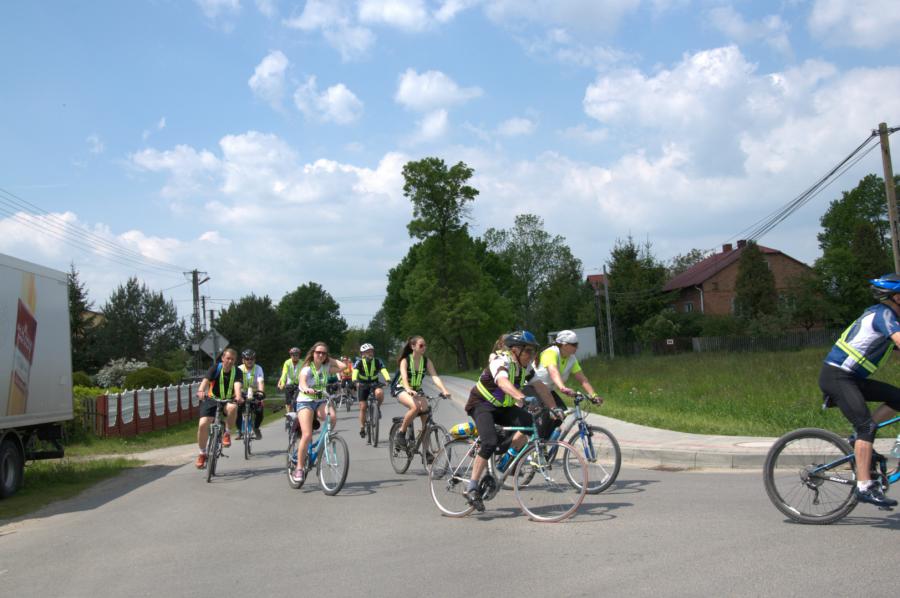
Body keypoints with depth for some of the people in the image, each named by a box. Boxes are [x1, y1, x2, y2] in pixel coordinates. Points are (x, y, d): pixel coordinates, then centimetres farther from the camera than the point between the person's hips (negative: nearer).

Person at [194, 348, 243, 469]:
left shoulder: (236, 372, -9)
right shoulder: (216, 368, -11)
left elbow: (237, 384, -28)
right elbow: (206, 380, -28)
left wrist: (238, 396, -50)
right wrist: (201, 391, -49)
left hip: (228, 400, 0)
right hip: (212, 399, 0)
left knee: (232, 408, -36)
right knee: (203, 424, -18)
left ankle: (227, 433, -12)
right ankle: (202, 453, 3)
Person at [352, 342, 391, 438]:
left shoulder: (377, 361, -12)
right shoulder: (359, 362, -14)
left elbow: (384, 371, -28)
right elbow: (355, 372, -30)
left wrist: (388, 380, -48)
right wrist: (355, 381, -51)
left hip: (374, 384, 0)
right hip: (362, 385, 0)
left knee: (380, 393, -32)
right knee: (363, 407, -6)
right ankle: (362, 428, 9)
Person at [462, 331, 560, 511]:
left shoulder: (525, 366, -1)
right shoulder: (500, 360, -24)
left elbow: (539, 386, -4)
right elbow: (502, 381, -44)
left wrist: (554, 408, -15)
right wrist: (520, 396, -61)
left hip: (502, 407, 7)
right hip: (481, 404, -7)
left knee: (528, 421, -21)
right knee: (490, 442, -27)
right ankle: (472, 489, -18)